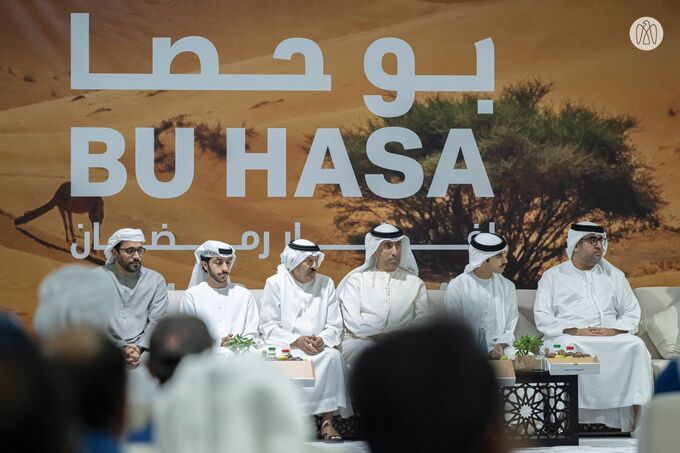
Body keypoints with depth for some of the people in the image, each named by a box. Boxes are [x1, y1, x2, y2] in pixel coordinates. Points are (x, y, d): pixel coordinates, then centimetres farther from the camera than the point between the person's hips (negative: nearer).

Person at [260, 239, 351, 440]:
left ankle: (327, 422, -29)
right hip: (284, 348, -2)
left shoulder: (326, 284, 12)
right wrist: (296, 341, -18)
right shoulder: (275, 284, 4)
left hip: (319, 349, 2)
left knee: (334, 356, -30)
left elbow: (335, 326, 9)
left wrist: (322, 340, -15)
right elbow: (268, 328, -3)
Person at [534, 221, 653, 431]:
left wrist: (613, 330, -7)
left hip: (610, 338, 2)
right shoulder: (552, 276, 12)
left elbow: (632, 312, 15)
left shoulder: (614, 275, 21)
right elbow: (542, 318, 2)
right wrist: (575, 331, -14)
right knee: (565, 346, -37)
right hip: (569, 337, -2)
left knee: (636, 345, -27)